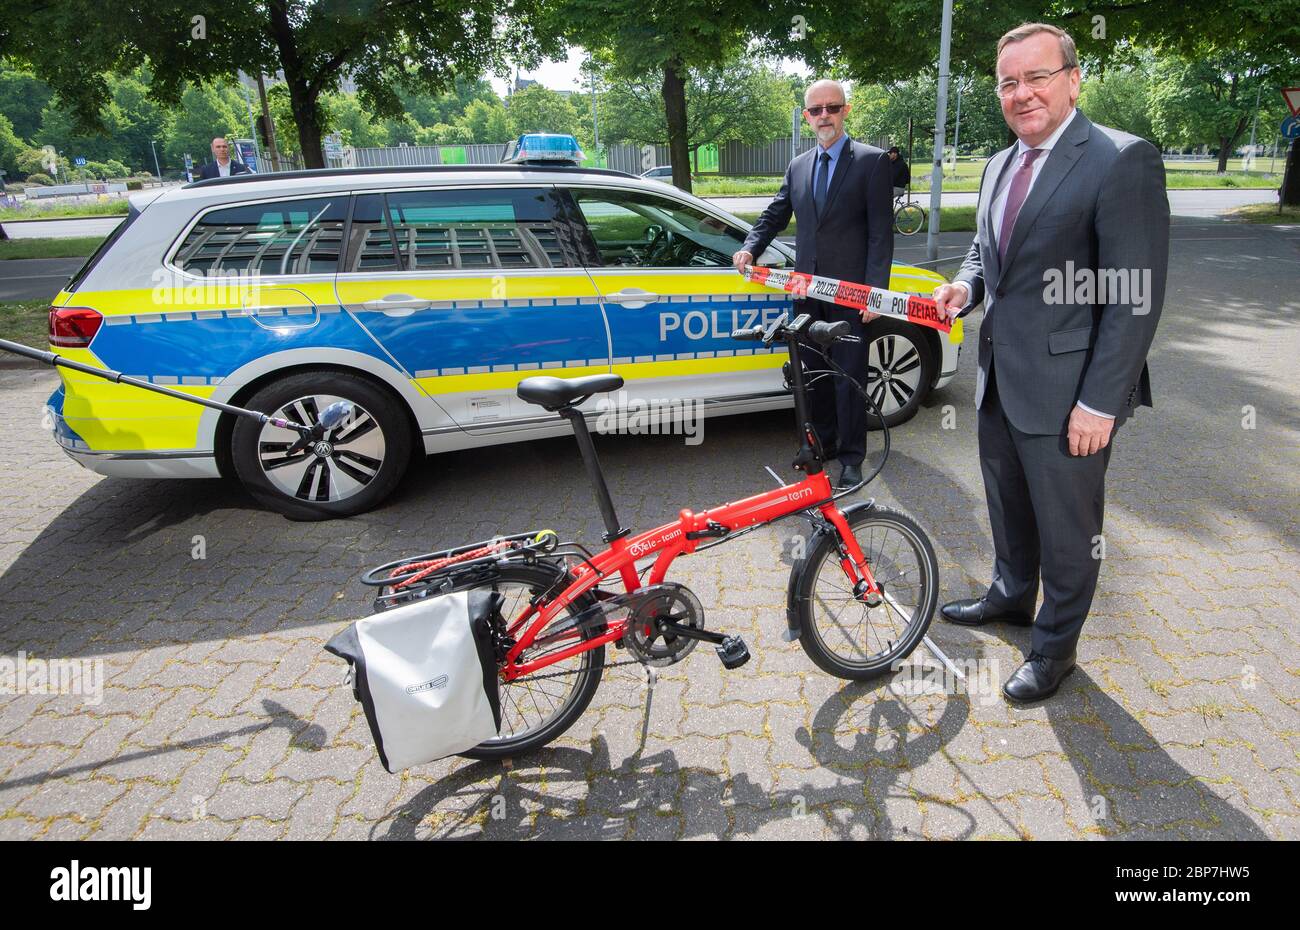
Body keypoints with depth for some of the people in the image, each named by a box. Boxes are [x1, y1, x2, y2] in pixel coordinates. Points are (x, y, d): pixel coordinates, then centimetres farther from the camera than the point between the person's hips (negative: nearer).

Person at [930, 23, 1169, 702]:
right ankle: (1012, 595, 47)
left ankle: (1055, 645, 29)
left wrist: (1098, 403, -20)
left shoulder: (1123, 161, -15)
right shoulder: (998, 166, 10)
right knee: (1008, 506, 23)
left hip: (1066, 390, -7)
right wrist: (964, 286, 0)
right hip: (1000, 378, 7)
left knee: (1067, 526, 9)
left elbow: (1136, 297, -18)